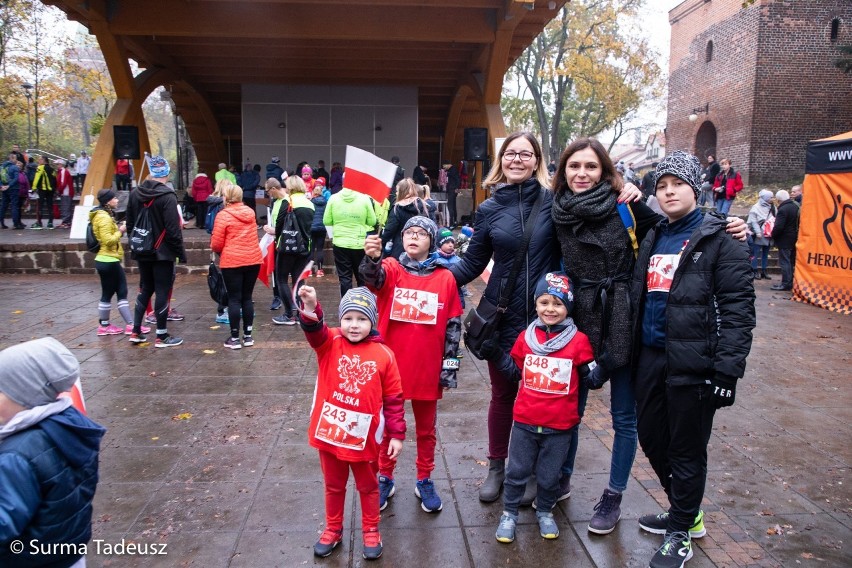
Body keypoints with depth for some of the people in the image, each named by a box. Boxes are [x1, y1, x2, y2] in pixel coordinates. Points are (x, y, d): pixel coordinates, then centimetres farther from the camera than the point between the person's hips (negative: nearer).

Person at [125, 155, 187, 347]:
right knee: (163, 291, 1)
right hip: (163, 253, -6)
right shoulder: (167, 196, -17)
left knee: (145, 289, 18)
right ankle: (161, 336, 7)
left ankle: (136, 332, 20)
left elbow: (130, 224, 11)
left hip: (142, 252, 7)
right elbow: (173, 230, -19)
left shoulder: (135, 194, 5)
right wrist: (181, 252, -11)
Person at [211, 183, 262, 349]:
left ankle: (235, 338, 7)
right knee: (247, 297, 13)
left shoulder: (223, 215, -9)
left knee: (234, 299, 3)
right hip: (253, 260, 5)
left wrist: (220, 251, 12)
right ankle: (248, 335, 17)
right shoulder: (250, 212, 9)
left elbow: (216, 244, -8)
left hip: (232, 262, -5)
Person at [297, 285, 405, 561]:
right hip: (329, 432, 1)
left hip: (364, 436, -1)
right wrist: (311, 311, -55)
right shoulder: (330, 342, -9)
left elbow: (393, 398, -4)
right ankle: (333, 530, 42)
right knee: (333, 486, 21)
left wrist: (397, 434, -4)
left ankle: (371, 532, 40)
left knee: (368, 487, 20)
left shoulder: (383, 354, -10)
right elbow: (314, 331, -33)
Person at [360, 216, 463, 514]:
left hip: (428, 370, 1)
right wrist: (372, 257, -50)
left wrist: (450, 367, 0)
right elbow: (372, 276, -28)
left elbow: (453, 325, 1)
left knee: (426, 429, 16)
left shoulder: (445, 278, -2)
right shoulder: (391, 270, -4)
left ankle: (425, 481, 34)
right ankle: (385, 480, 33)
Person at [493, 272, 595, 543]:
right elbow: (515, 372, 8)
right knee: (517, 471, 14)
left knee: (549, 476, 16)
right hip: (525, 421, 2)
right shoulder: (526, 336, -2)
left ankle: (545, 512, 40)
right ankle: (509, 513, 33)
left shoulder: (578, 340, -9)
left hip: (560, 425, -1)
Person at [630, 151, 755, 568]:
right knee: (651, 438, 16)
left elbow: (738, 308, -13)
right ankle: (686, 513, 38)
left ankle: (680, 534, 26)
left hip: (692, 362, -7)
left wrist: (728, 369, -19)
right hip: (650, 358, 7)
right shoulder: (653, 239, 13)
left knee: (686, 450, 6)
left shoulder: (718, 239, -7)